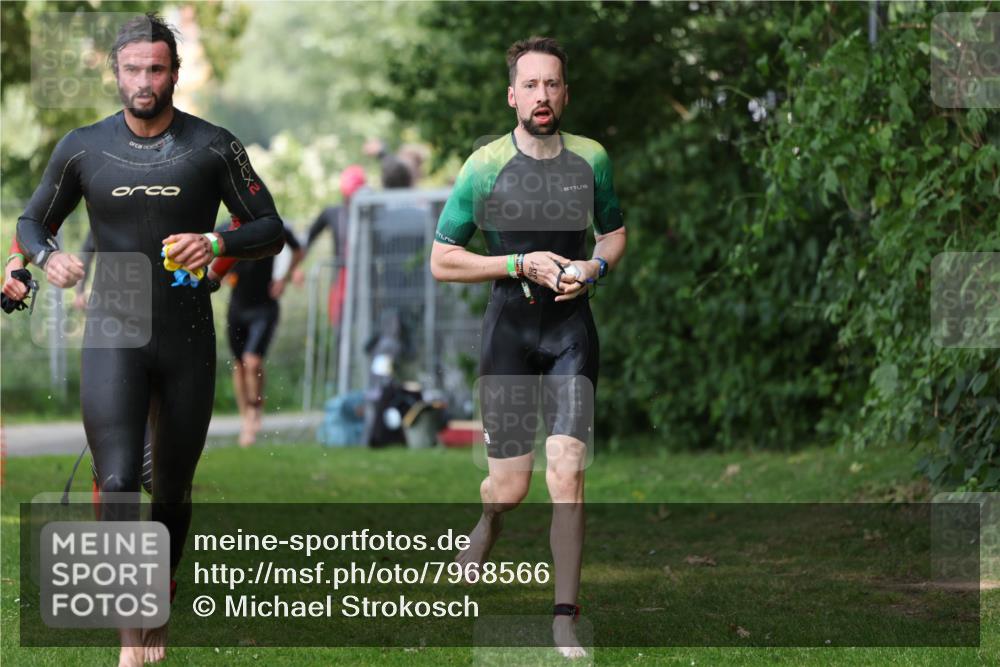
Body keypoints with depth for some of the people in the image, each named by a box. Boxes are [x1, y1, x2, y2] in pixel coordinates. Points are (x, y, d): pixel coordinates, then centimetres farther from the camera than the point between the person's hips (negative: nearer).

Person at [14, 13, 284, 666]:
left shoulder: (214, 147, -1)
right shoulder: (83, 148, 1)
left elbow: (271, 229, 3)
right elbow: (32, 221, 13)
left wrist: (218, 242, -17)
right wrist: (48, 256, -10)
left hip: (188, 341, 1)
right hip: (114, 337, -1)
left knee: (173, 491, 10)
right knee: (118, 484, -16)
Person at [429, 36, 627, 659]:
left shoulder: (592, 159, 3)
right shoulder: (484, 167, -5)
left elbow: (615, 232, 19)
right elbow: (442, 261, -2)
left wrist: (594, 266, -3)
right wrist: (521, 264, -12)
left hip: (572, 329, 1)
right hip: (509, 327, -1)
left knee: (567, 473, -11)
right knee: (511, 484, 0)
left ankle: (565, 620, -4)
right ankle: (489, 521, 38)